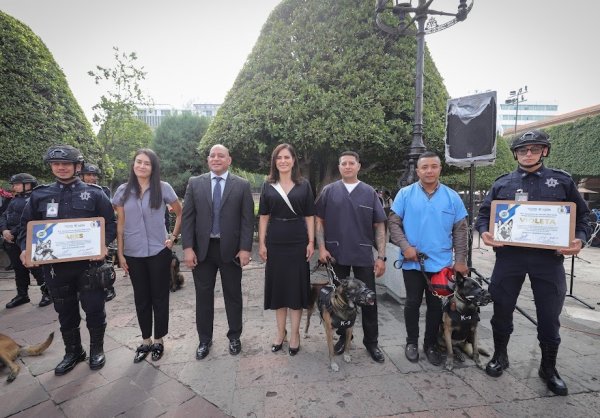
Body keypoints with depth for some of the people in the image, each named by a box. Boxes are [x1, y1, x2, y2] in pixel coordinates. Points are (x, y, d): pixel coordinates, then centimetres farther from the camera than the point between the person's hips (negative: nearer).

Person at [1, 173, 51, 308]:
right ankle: (22, 295, 27)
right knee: (19, 269, 15)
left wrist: (13, 232, -15)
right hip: (12, 242, 8)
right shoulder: (15, 199, 17)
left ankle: (48, 293, 8)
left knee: (36, 267, -4)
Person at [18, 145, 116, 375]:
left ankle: (97, 349, 29)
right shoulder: (40, 195, 6)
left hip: (88, 263, -3)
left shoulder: (94, 193, -2)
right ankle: (72, 351, 36)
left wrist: (103, 245, -19)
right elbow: (27, 226, 12)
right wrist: (25, 249, -6)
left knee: (94, 309, 7)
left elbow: (110, 224, -1)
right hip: (55, 265, 3)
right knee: (65, 312, 17)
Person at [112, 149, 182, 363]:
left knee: (159, 297, 8)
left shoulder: (163, 188, -5)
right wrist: (120, 253, 2)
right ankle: (145, 341, 28)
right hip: (133, 254, 2)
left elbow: (180, 213, 5)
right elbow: (120, 224, 4)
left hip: (159, 252, -2)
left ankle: (159, 340, 24)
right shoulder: (123, 191, 2)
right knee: (141, 298, 13)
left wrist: (173, 236, -1)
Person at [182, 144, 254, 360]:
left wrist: (245, 248, -10)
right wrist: (187, 247, -6)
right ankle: (205, 339, 31)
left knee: (233, 295, 12)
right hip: (202, 249, 2)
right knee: (203, 296, 12)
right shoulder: (195, 183, 4)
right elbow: (187, 217, 1)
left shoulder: (242, 185, 0)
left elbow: (247, 219, -3)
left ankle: (234, 336, 31)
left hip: (231, 249, -1)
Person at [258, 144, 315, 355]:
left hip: (298, 242, -1)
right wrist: (261, 243, -1)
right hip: (275, 243, 1)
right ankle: (280, 331, 26)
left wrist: (311, 242, -4)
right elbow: (264, 217, 4)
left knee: (297, 286, 5)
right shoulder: (268, 186, 4)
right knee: (277, 286, 9)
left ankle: (295, 333, 21)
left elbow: (309, 216, 2)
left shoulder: (304, 185, 2)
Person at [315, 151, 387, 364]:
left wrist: (381, 256, -3)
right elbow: (319, 220, 4)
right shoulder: (329, 191, 2)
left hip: (364, 255, 0)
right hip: (336, 254, 0)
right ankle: (343, 336, 32)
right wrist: (321, 247, -6)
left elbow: (379, 226, 3)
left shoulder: (370, 192, 3)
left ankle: (371, 341, 25)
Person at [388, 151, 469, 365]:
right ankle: (412, 341, 29)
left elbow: (461, 230, 5)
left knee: (436, 304, 12)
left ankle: (431, 344, 30)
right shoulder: (405, 194, -2)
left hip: (441, 263, 2)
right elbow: (393, 222, -3)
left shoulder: (452, 197, 3)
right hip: (412, 262, -1)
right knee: (413, 302, 10)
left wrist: (460, 260, 0)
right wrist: (405, 246, -15)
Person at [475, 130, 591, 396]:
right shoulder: (502, 183, 6)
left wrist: (580, 239, -9)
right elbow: (484, 213, 10)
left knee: (549, 317, 10)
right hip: (509, 256, 1)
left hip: (549, 259, 0)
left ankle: (548, 368, 32)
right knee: (502, 310, 12)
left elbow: (582, 215, 9)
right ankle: (500, 356, 33)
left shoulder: (562, 181, 6)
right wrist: (484, 231, -10)